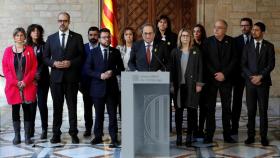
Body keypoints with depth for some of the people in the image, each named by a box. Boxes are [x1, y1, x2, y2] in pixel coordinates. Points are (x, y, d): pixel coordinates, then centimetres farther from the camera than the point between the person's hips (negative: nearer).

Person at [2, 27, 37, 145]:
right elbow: (5, 68, 1)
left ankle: (27, 136, 6)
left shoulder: (29, 50, 4)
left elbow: (34, 68, 0)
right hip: (13, 86, 1)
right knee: (15, 110, 4)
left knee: (27, 110, 1)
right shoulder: (8, 50, 5)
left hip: (28, 86, 0)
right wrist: (15, 82, -9)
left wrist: (25, 81, -10)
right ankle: (17, 136, 11)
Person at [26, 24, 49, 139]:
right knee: (31, 104, 1)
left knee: (42, 104, -2)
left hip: (42, 79, -1)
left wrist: (38, 74, -16)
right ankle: (31, 129, 9)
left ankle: (44, 130, 5)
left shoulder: (44, 46, 2)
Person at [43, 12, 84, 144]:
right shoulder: (51, 38, 10)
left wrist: (71, 63, -13)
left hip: (71, 78, -2)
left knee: (72, 106, 4)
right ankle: (56, 134, 14)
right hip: (56, 77, 2)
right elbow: (46, 57, 10)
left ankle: (73, 133, 12)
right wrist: (54, 63, -9)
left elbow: (82, 56, 2)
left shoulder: (77, 37, 4)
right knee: (57, 107, 6)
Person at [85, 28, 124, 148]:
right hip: (98, 87, 0)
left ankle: (114, 139, 2)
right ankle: (98, 136, 20)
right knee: (99, 114, 9)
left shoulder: (115, 52, 7)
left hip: (112, 87, 0)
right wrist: (100, 75, -13)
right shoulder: (93, 52, 5)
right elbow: (88, 69, 0)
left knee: (112, 114, -1)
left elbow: (121, 68, 9)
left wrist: (112, 73, -10)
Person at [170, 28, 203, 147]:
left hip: (191, 85, -1)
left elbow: (200, 68, 3)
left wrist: (199, 83, -4)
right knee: (178, 110, 4)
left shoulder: (196, 51, 5)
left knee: (191, 110, 1)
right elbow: (172, 68, 5)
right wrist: (172, 83, -2)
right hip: (179, 85, 1)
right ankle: (179, 136, 11)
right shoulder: (175, 52, 7)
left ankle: (189, 137, 8)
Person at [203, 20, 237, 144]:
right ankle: (209, 135, 6)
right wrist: (215, 74, -9)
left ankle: (227, 135, 12)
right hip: (211, 79, 0)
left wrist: (224, 74, -10)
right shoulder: (208, 41, 2)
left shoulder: (231, 41, 3)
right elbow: (205, 60, -2)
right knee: (210, 107, 1)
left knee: (226, 107, 5)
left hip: (226, 79, 1)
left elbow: (234, 59, 0)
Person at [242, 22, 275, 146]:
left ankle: (263, 137, 7)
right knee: (251, 110, 2)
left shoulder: (269, 46, 4)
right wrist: (252, 77, -10)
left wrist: (260, 76, -14)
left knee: (263, 110, 2)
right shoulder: (247, 46, 9)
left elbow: (271, 64, -3)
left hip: (263, 82, -1)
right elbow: (243, 65, 3)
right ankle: (251, 135, 7)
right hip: (250, 82, 1)